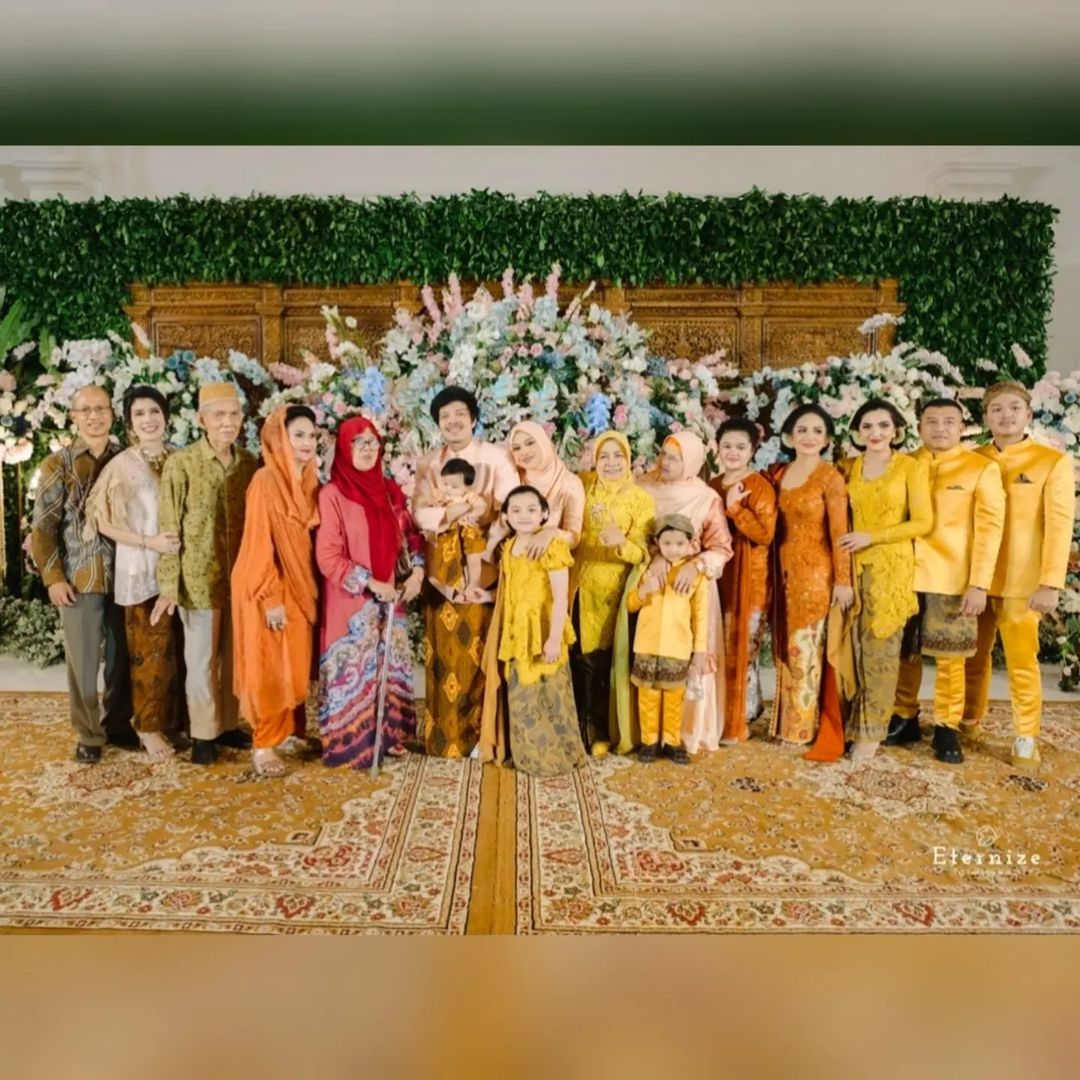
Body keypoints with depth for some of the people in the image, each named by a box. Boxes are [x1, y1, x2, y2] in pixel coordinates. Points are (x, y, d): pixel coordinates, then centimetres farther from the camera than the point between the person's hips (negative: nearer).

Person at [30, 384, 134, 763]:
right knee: (83, 661, 5)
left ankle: (117, 724, 27)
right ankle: (88, 735, 19)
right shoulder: (57, 464, 1)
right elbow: (43, 527, -1)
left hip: (124, 576, 2)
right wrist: (54, 577, -7)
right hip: (79, 579, -2)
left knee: (122, 656, 10)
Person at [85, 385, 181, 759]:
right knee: (149, 651, 3)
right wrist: (148, 542, -18)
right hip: (141, 571, -4)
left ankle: (170, 719, 25)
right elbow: (104, 522, -7)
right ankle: (148, 726, 18)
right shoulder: (122, 465, -8)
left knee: (174, 648, 11)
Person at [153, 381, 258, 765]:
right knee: (202, 659, 7)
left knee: (234, 656, 14)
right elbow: (168, 529, -8)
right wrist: (168, 585, -11)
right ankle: (203, 734, 23)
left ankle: (229, 725, 30)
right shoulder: (181, 463, -9)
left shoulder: (250, 463, 3)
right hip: (199, 579, -4)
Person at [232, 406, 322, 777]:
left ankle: (290, 732, 28)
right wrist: (270, 597, -18)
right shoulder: (265, 480, -14)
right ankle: (264, 744, 12)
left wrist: (310, 587, 8)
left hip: (301, 587, 7)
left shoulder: (310, 481, 7)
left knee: (297, 666, 14)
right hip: (270, 589, -7)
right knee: (270, 669, 1)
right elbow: (259, 542, -17)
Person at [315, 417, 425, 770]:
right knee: (354, 670, 2)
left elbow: (410, 535, 13)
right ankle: (350, 744, 16)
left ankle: (388, 735, 27)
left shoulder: (390, 490, 7)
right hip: (351, 601, -5)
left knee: (390, 667, 13)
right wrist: (372, 584, -18)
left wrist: (417, 571, -4)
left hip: (391, 598, 6)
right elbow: (327, 557, -14)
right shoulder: (332, 494, -9)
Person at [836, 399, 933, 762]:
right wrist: (847, 541, 0)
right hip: (854, 566, 3)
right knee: (854, 645, 3)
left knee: (880, 648, -1)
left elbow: (923, 522, -6)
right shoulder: (848, 468, 10)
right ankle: (851, 723, 14)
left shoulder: (912, 466, -1)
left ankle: (870, 731, 7)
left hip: (892, 566, -3)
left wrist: (872, 537, -13)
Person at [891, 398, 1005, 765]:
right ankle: (904, 719, 24)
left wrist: (979, 584, -12)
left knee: (949, 657, 4)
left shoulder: (982, 468, -1)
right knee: (904, 653, 10)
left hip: (953, 580, -2)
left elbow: (989, 527, -5)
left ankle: (946, 728, 17)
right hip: (904, 575, 3)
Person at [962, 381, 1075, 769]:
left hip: (1021, 581, -3)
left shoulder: (1054, 462, -3)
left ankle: (1026, 739, 16)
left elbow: (1059, 526, -9)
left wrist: (1050, 583, -16)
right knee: (974, 655, 15)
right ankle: (968, 720, 32)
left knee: (1022, 662, 3)